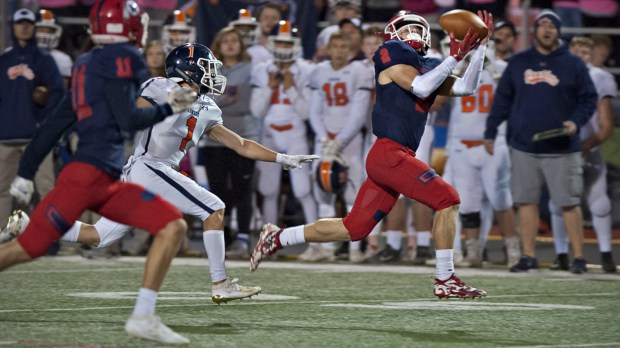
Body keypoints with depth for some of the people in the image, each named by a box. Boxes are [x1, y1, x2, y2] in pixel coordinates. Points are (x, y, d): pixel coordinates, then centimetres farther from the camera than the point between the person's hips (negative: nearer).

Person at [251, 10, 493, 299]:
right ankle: (445, 281, -8)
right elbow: (419, 88, -14)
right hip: (389, 153, -9)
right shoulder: (392, 53, -2)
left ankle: (277, 238, 22)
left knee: (354, 228, 11)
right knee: (447, 199, -12)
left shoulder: (428, 67, 20)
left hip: (397, 158, 9)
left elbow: (465, 88, 13)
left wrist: (479, 47, 7)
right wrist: (455, 57, -14)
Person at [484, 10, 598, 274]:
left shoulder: (573, 64, 3)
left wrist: (576, 122, -13)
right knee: (526, 202, 4)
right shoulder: (518, 63, 9)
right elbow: (502, 99, 13)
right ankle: (529, 257, 11)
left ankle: (578, 257, 1)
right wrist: (490, 132, 9)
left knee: (569, 203, -4)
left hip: (561, 150, -3)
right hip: (524, 148, 3)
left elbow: (588, 99, 5)